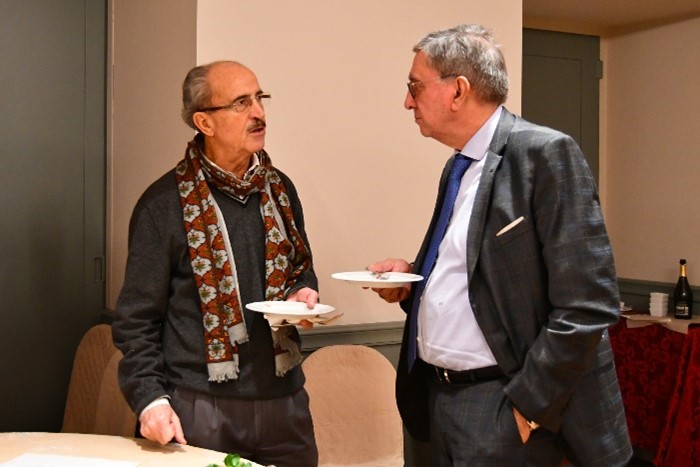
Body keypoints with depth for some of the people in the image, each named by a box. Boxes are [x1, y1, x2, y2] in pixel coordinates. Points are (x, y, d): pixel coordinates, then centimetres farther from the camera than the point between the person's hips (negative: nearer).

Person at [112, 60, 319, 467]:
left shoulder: (280, 189, 7)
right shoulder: (164, 204, -8)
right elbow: (137, 318, -5)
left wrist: (305, 293, 0)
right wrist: (150, 397, -15)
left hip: (284, 399, 5)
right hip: (199, 405, -4)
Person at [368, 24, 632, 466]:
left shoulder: (545, 153, -14)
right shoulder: (457, 167, 11)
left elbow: (587, 306, -19)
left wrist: (528, 406, -16)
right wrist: (412, 281, 2)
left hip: (504, 405, -8)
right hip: (440, 396, 8)